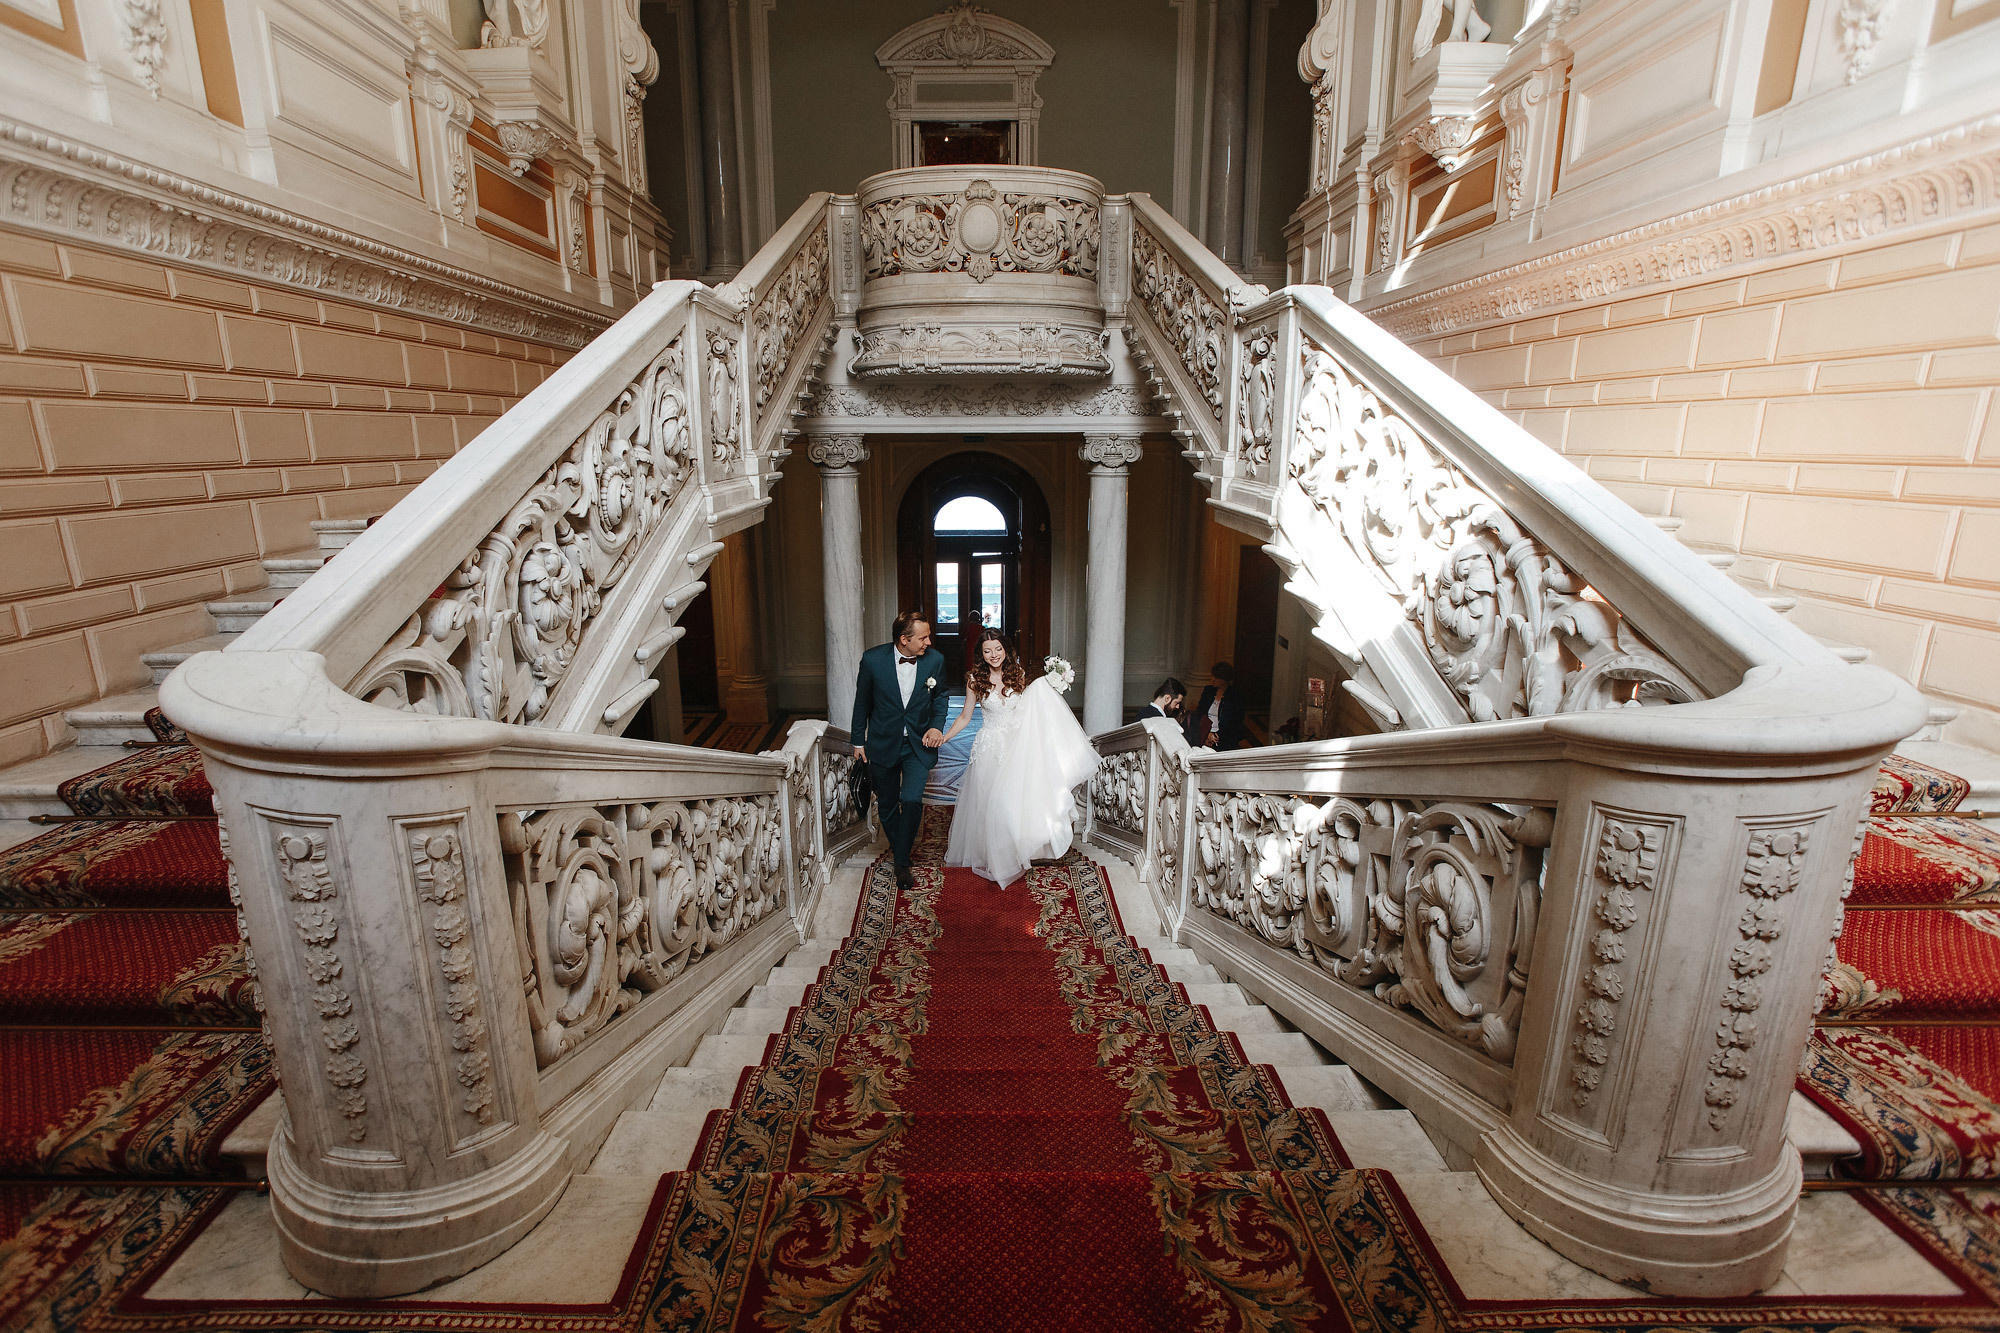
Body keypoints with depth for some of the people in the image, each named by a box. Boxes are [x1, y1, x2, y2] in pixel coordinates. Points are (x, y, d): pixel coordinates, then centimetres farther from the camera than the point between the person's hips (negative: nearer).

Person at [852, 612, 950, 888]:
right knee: (887, 804, 12)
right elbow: (862, 702, 0)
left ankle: (902, 863, 3)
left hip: (919, 743, 0)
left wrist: (936, 725, -10)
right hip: (883, 742, 1)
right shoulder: (873, 659, -14)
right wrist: (859, 741, 6)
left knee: (911, 799, -14)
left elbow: (941, 697, 7)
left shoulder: (935, 660, -10)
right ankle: (899, 847, 38)